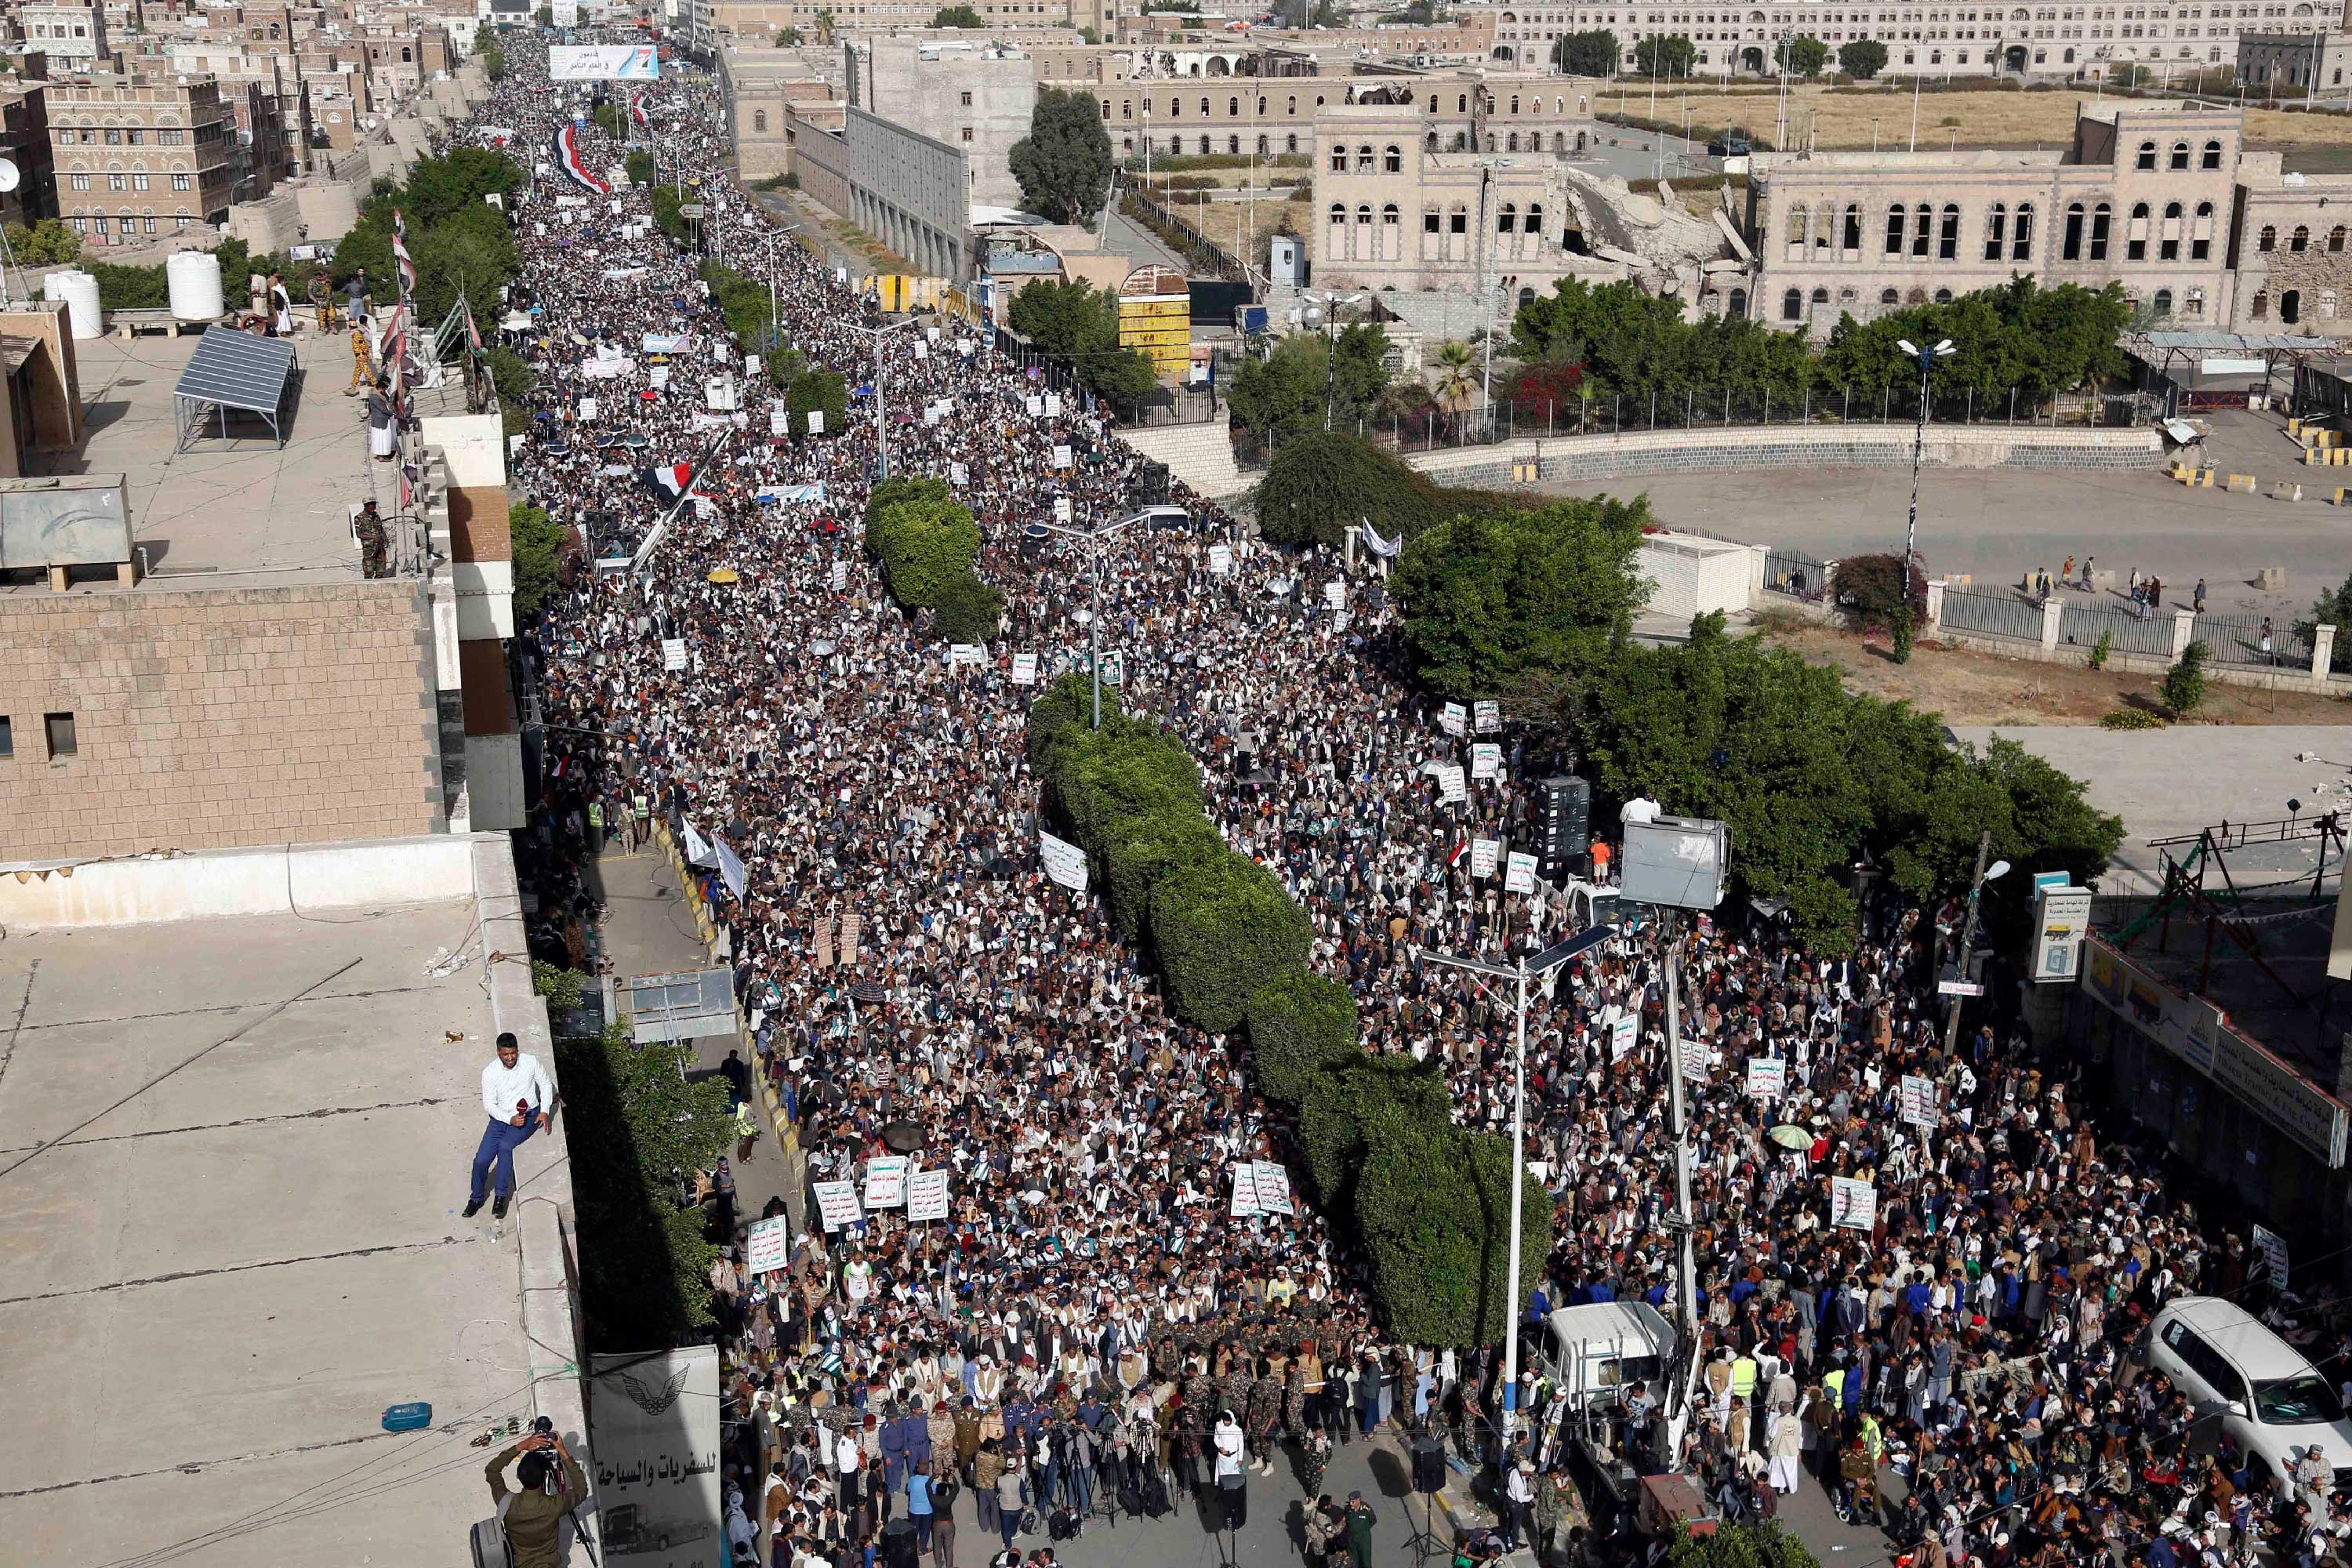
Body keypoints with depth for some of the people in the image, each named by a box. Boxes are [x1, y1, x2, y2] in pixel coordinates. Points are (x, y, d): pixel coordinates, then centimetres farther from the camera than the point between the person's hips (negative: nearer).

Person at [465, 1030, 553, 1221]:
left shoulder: (530, 1062, -8)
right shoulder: (490, 1072, -9)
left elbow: (546, 1085, 5)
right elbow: (489, 1104, -7)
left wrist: (545, 1111, -8)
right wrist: (510, 1119, -21)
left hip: (529, 1116, -2)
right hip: (501, 1118, 2)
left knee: (504, 1146, -30)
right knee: (481, 1160, -11)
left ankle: (501, 1197, -18)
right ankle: (476, 1198, 15)